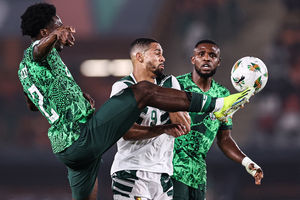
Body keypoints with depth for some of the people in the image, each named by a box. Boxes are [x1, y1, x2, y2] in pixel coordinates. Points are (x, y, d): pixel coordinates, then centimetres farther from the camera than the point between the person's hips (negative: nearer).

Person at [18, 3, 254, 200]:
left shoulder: (24, 68, 22)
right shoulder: (34, 53, -8)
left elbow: (32, 104, 41)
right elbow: (41, 48, -35)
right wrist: (56, 35, -59)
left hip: (65, 147, 10)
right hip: (83, 136, -10)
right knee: (144, 90, -11)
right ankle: (217, 105, -15)